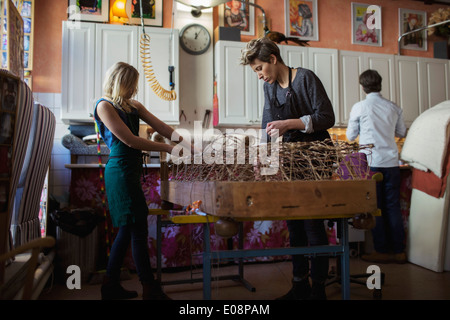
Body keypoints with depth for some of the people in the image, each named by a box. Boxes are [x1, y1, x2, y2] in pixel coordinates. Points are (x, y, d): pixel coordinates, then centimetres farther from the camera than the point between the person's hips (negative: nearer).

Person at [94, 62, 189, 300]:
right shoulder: (105, 106, -8)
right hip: (120, 170, -8)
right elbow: (129, 140, -14)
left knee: (127, 229, 11)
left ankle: (111, 286, 23)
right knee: (138, 229, -6)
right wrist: (167, 148, -12)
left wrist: (175, 136, -12)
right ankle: (150, 290, 3)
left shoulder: (133, 106, 16)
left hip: (132, 169, 8)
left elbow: (159, 125, 7)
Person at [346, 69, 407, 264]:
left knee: (374, 207, 5)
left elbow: (350, 136, 2)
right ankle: (399, 251, 15)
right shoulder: (394, 108, 5)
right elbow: (402, 133, 18)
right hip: (391, 162, 4)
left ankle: (381, 251, 10)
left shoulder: (359, 107, -6)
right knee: (393, 206, 10)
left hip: (371, 162, -4)